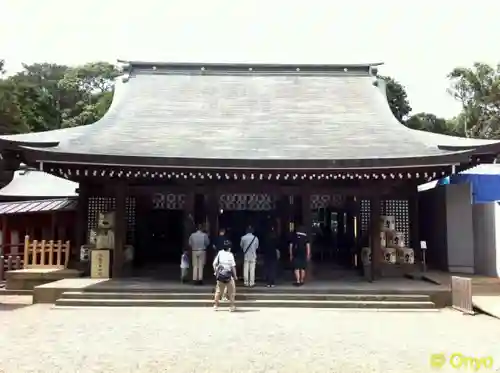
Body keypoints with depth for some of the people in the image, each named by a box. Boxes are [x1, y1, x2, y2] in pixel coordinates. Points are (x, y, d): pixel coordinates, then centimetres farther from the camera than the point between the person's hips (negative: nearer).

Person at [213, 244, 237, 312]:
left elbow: (214, 263, 1)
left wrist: (216, 272, 14)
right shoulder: (230, 254, -10)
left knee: (218, 291, 17)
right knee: (231, 291, 12)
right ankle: (231, 306, 14)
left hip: (220, 274, 4)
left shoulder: (220, 253, 0)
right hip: (228, 275, -4)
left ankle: (215, 305, 21)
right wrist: (235, 276, 0)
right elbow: (233, 266, -10)